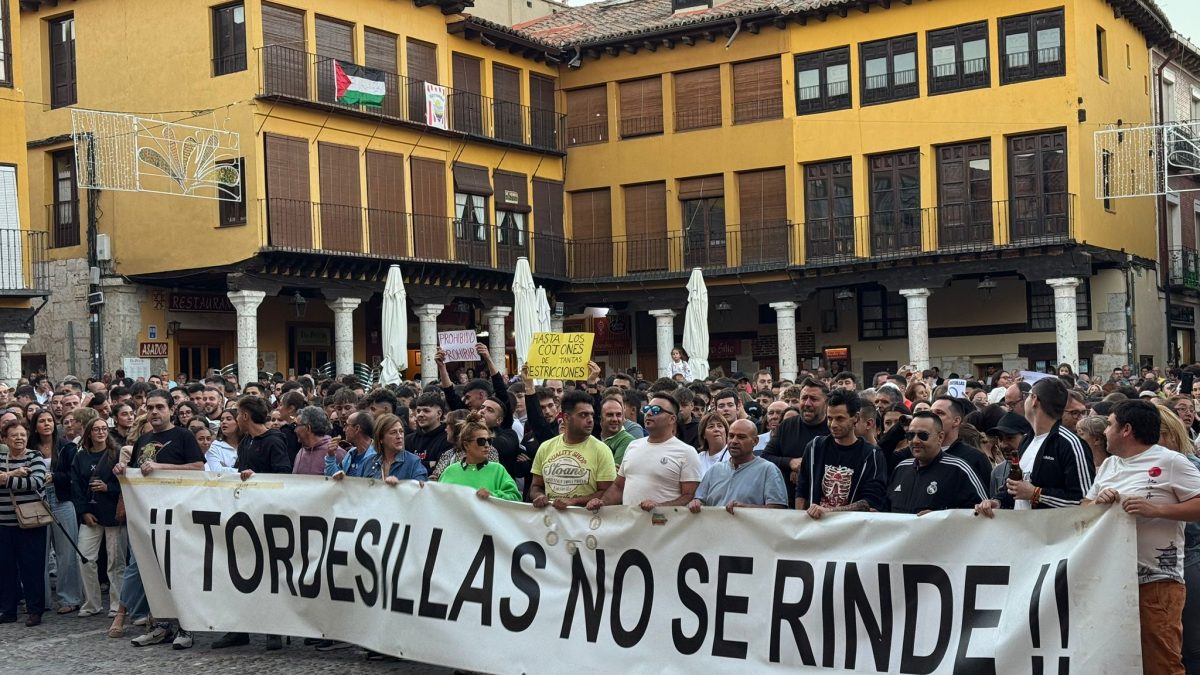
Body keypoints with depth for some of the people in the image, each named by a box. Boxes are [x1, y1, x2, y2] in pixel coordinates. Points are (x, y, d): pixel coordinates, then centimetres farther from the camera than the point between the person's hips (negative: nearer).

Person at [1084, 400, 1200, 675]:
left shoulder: (1170, 462, -7)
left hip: (1156, 581, -7)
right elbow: (1083, 508, 17)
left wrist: (1156, 509, -20)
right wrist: (1099, 501, -4)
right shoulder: (1108, 465, 16)